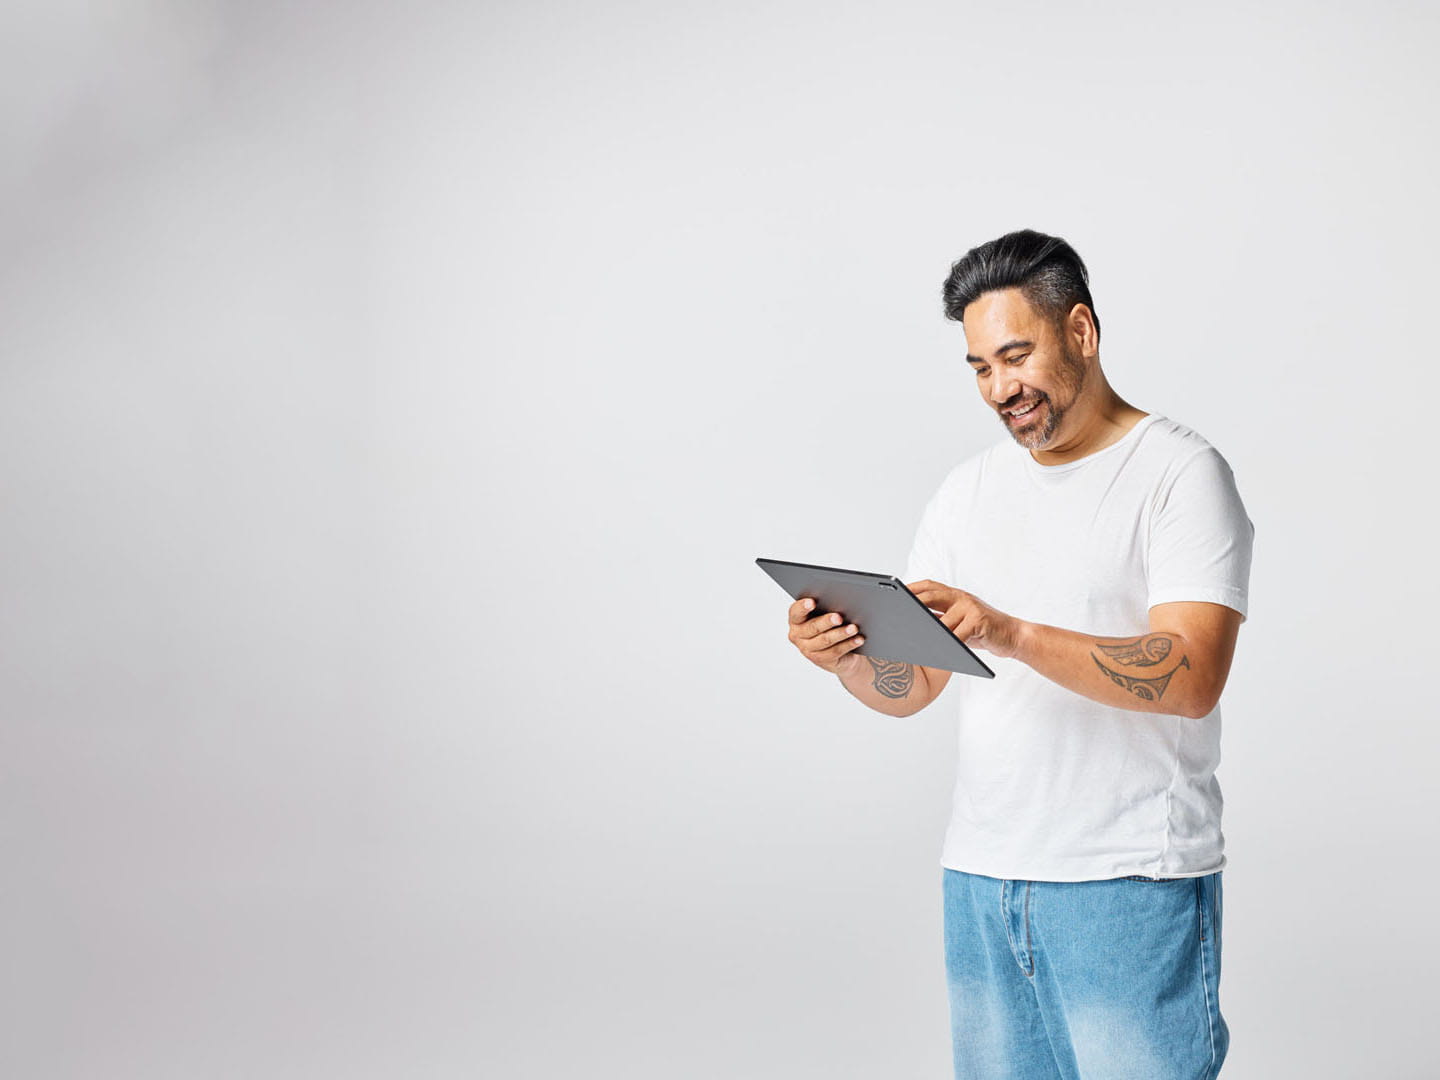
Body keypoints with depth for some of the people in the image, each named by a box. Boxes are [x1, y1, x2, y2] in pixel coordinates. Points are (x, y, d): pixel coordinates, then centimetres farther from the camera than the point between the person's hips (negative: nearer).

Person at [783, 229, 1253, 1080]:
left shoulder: (1181, 473, -5)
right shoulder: (972, 489, 13)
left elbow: (1191, 676, -19)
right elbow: (909, 688, 10)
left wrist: (1012, 634, -28)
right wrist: (847, 654, -12)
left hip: (1131, 888, -5)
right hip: (982, 879, 5)